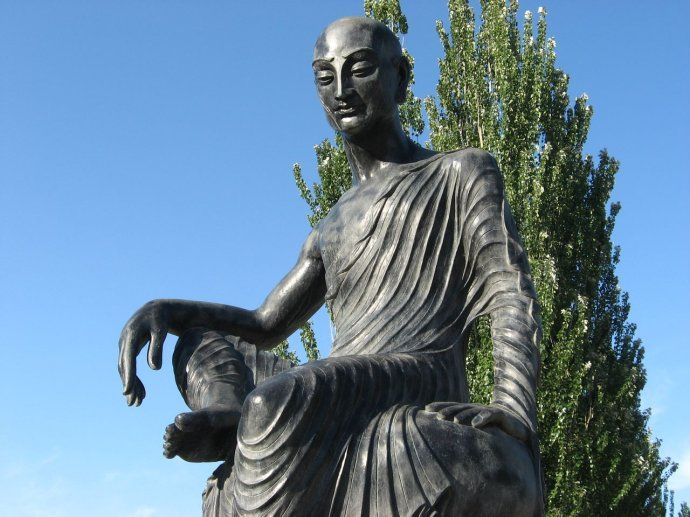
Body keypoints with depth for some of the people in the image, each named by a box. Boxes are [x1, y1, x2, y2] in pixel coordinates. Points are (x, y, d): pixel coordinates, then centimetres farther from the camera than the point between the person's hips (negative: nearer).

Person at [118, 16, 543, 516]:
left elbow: (514, 297, -2)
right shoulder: (331, 233, 31)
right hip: (336, 407, 8)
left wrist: (516, 409, -21)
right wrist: (161, 309, 12)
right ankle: (233, 420, -19)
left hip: (419, 391, -7)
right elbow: (265, 327, 31)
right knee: (198, 341, 12)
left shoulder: (464, 173, 13)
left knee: (277, 403, -35)